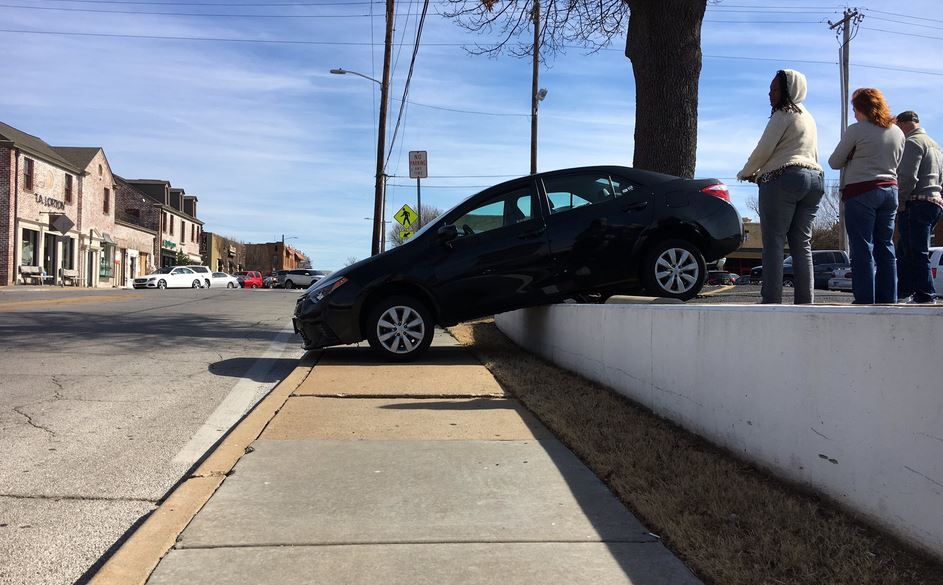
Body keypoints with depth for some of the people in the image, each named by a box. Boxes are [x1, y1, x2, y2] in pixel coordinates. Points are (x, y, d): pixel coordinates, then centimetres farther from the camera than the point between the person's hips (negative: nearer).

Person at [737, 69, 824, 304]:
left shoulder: (784, 114, -2)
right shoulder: (809, 118, 26)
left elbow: (763, 150, -8)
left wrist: (746, 174, 10)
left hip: (784, 178, -9)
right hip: (814, 179, 9)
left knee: (774, 241, -9)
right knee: (802, 243, 5)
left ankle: (772, 299, -14)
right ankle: (805, 301, 1)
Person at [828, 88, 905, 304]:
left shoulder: (856, 130, -8)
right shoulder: (897, 132, 11)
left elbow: (834, 162, -1)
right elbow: (896, 163, 22)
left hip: (861, 192, -6)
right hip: (890, 190, 6)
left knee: (862, 248, -5)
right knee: (885, 246, 9)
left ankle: (865, 301, -7)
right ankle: (888, 299, 11)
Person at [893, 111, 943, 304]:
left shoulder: (913, 142, -4)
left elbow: (907, 177, -16)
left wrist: (898, 202, -10)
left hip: (917, 203, -10)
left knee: (917, 254, -10)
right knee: (904, 252, 12)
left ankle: (925, 297, -12)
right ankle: (903, 294, 13)